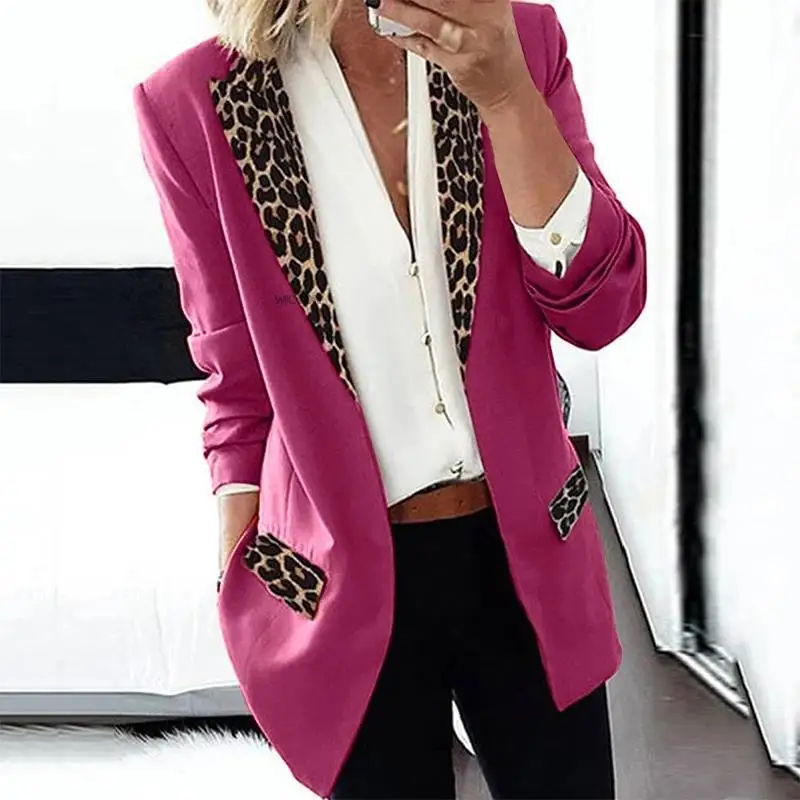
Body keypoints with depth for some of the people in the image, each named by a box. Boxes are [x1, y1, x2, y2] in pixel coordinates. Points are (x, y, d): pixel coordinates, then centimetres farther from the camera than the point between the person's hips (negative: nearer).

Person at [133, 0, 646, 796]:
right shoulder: (196, 105, -11)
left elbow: (600, 305, -12)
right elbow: (240, 386, -2)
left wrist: (504, 93, -23)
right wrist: (244, 603, 2)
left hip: (528, 550, 2)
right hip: (347, 573, -2)